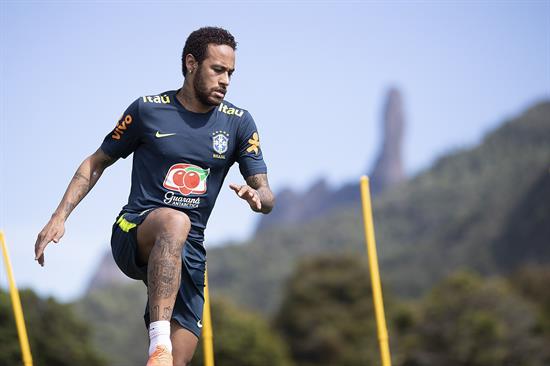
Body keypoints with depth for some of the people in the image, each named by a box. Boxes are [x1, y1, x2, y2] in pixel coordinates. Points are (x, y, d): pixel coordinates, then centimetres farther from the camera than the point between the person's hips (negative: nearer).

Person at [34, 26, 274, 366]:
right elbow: (97, 162, 11)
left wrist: (256, 195, -21)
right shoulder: (147, 110, 0)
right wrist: (60, 216, 1)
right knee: (175, 221, -39)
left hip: (188, 251, 4)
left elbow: (267, 197, 4)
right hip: (133, 233, -3)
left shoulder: (238, 123, 6)